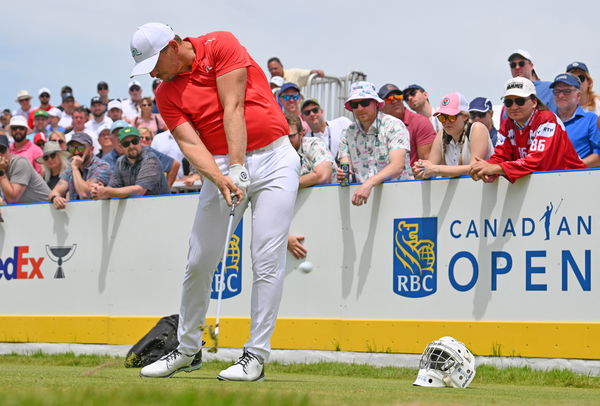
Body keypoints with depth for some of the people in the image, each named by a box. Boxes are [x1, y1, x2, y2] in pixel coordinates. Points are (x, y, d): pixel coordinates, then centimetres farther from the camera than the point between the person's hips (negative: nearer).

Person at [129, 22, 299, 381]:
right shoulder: (166, 95, 4)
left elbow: (233, 110, -14)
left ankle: (256, 356, -5)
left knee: (267, 261, -9)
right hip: (221, 165, 4)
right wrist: (220, 178, -26)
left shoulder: (221, 45, -7)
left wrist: (237, 168, -20)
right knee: (199, 261, 2)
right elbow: (190, 143, -7)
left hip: (274, 159, -4)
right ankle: (188, 350, 18)